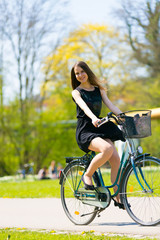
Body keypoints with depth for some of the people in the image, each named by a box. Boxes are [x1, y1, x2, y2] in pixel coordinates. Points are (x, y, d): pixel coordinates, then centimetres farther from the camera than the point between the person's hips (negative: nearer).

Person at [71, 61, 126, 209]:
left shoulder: (99, 90, 15)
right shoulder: (76, 92, 1)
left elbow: (110, 105, 5)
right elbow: (84, 107, -19)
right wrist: (93, 118, -39)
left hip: (100, 129, 5)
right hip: (85, 131, -5)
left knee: (115, 159, -17)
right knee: (107, 149, -33)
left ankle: (118, 198, -8)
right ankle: (87, 175, -11)